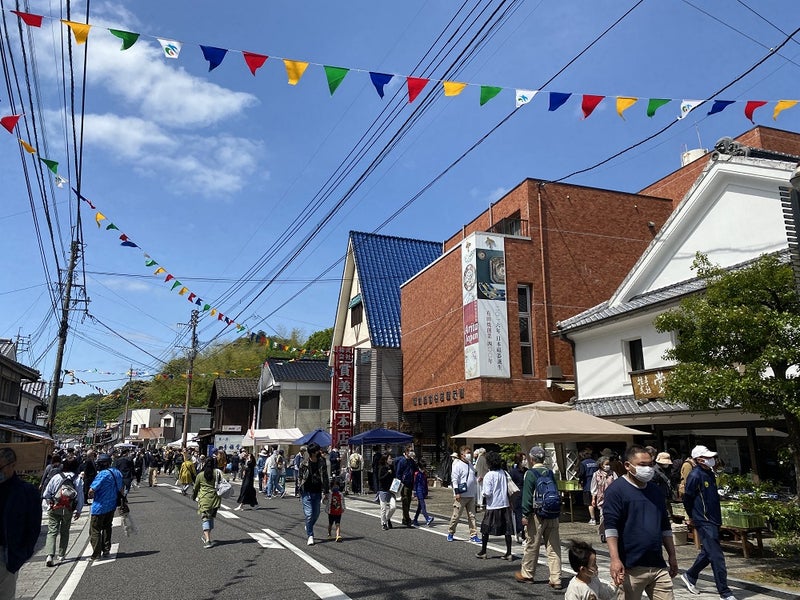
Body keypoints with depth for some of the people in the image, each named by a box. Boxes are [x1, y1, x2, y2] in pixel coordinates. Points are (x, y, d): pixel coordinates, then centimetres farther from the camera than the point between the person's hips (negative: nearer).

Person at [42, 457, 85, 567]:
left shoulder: (56, 477, -1)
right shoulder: (78, 480, -2)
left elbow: (46, 494, 2)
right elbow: (80, 497, -1)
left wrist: (49, 504, 20)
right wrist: (78, 511, 11)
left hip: (54, 508, -1)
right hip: (68, 510, 1)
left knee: (52, 531, 0)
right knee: (64, 532, 16)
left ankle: (50, 555, -16)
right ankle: (61, 555, 23)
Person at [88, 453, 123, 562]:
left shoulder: (103, 474, -21)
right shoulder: (117, 472, 4)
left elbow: (91, 490, -23)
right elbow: (121, 489, 14)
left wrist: (91, 496, -2)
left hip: (100, 506, -8)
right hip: (112, 505, 8)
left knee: (95, 530, 3)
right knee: (107, 527, 21)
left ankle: (96, 554, 4)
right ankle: (106, 550, 26)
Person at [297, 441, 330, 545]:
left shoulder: (322, 463, -1)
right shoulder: (304, 463, -7)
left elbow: (325, 478, 5)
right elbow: (299, 477, 2)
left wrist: (325, 492, 2)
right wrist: (300, 491, -2)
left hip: (317, 492, 3)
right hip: (306, 492, -3)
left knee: (316, 514, 11)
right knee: (309, 514, -8)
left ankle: (308, 527, 39)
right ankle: (310, 536, 4)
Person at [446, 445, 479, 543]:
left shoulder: (470, 464, 13)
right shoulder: (458, 465, -11)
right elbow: (454, 479, -15)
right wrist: (457, 492, -18)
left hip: (471, 495, 7)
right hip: (461, 495, -7)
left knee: (472, 515, 7)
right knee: (456, 515, 1)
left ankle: (473, 535, 11)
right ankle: (450, 533, 18)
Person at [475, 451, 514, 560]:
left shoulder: (488, 476, -14)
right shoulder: (504, 473, 1)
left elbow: (487, 493, -17)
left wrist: (483, 493, 4)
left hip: (492, 506, -4)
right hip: (505, 504, 4)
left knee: (485, 529, 11)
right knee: (507, 530, 8)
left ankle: (483, 552, 20)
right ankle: (509, 553, 8)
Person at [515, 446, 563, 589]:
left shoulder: (530, 473, -9)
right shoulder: (550, 472, 7)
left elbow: (527, 495, -13)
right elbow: (556, 492, 13)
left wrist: (525, 515, -9)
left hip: (537, 515, -5)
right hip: (553, 514, 5)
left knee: (532, 545, 8)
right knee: (554, 547, 7)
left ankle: (526, 574, 22)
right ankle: (556, 579, 8)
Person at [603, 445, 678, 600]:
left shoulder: (655, 490, 15)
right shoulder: (616, 490, -8)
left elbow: (665, 526, 22)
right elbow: (611, 527, -15)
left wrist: (672, 556, 20)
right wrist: (615, 559, -23)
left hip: (658, 566, 6)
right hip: (631, 568, -6)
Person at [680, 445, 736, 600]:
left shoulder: (710, 474, 10)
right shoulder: (695, 475, -17)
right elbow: (687, 499, -10)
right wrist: (693, 517, 4)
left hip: (714, 521, 9)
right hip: (704, 523, -9)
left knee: (708, 553, 18)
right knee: (717, 557, -6)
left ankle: (689, 575, 34)